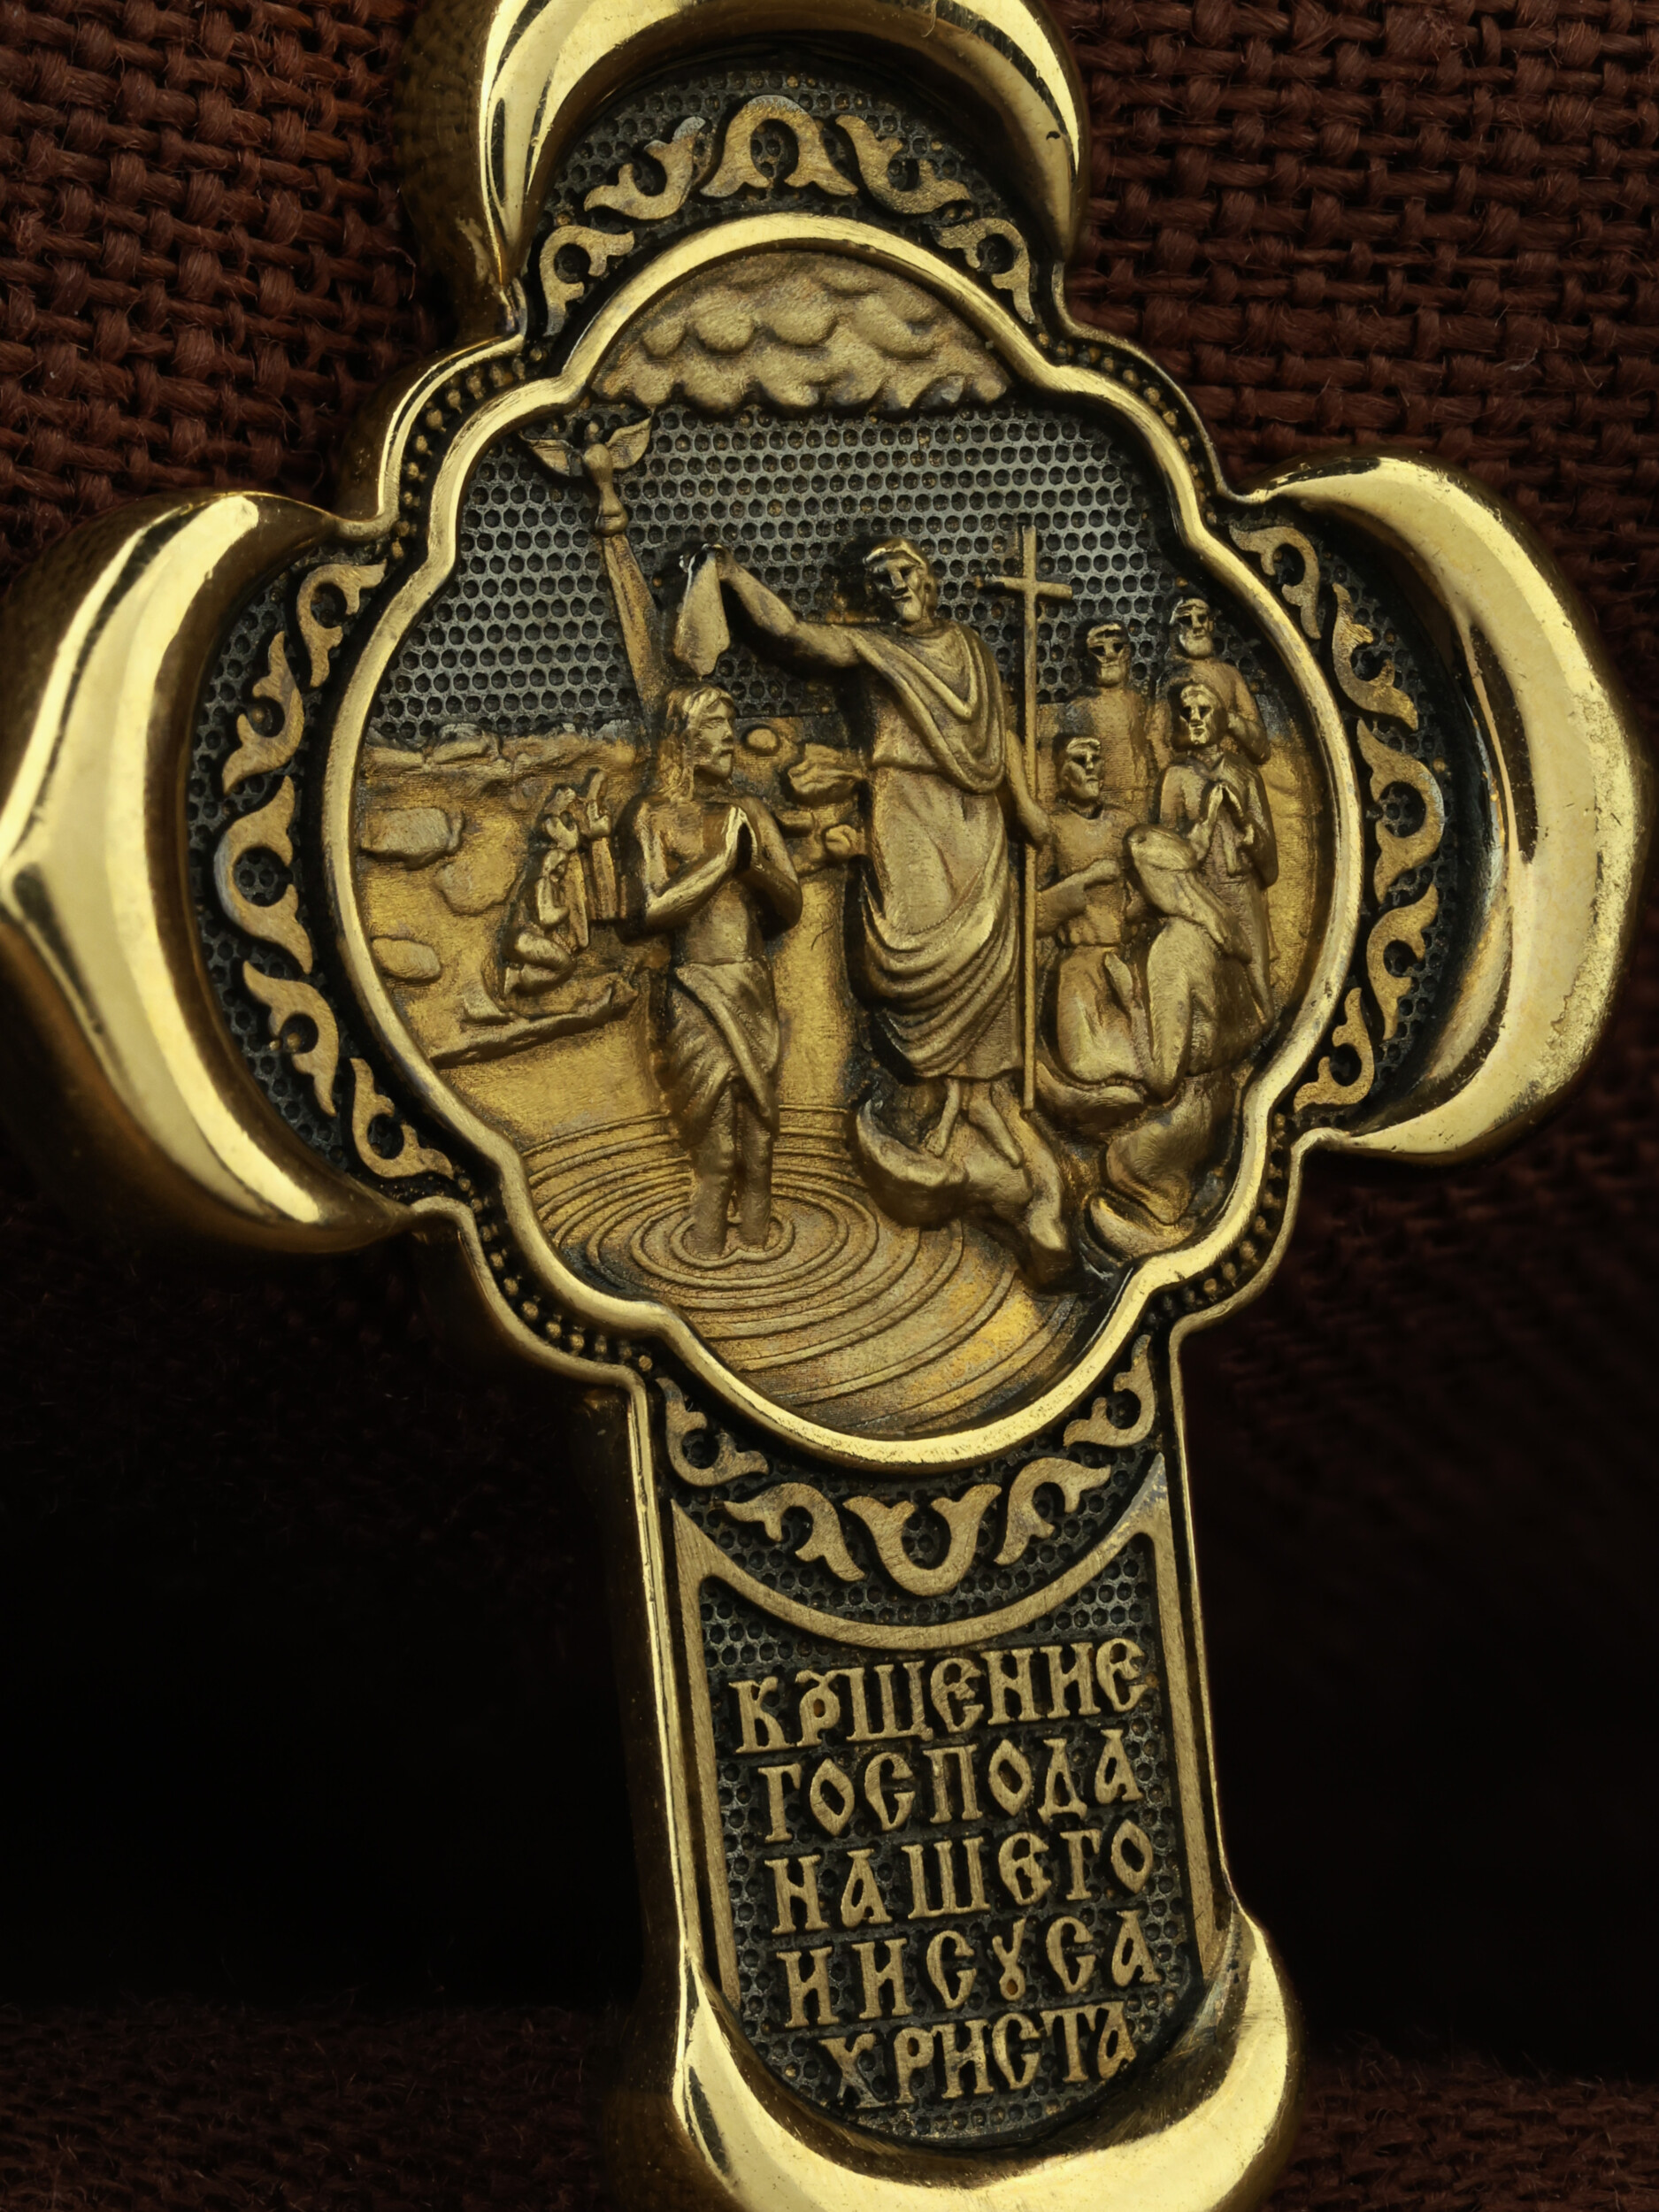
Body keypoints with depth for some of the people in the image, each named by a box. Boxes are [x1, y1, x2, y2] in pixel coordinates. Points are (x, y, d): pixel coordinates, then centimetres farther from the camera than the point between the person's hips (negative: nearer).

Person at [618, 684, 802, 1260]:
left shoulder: (749, 811, 13)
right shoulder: (654, 816, -1)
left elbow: (791, 905, 11)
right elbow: (650, 910, -11)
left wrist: (754, 861, -8)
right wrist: (723, 861, -9)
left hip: (755, 991, 4)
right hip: (696, 991, -4)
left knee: (758, 1135, 3)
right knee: (714, 1151, -5)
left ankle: (754, 1241, 10)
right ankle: (706, 1251, 4)